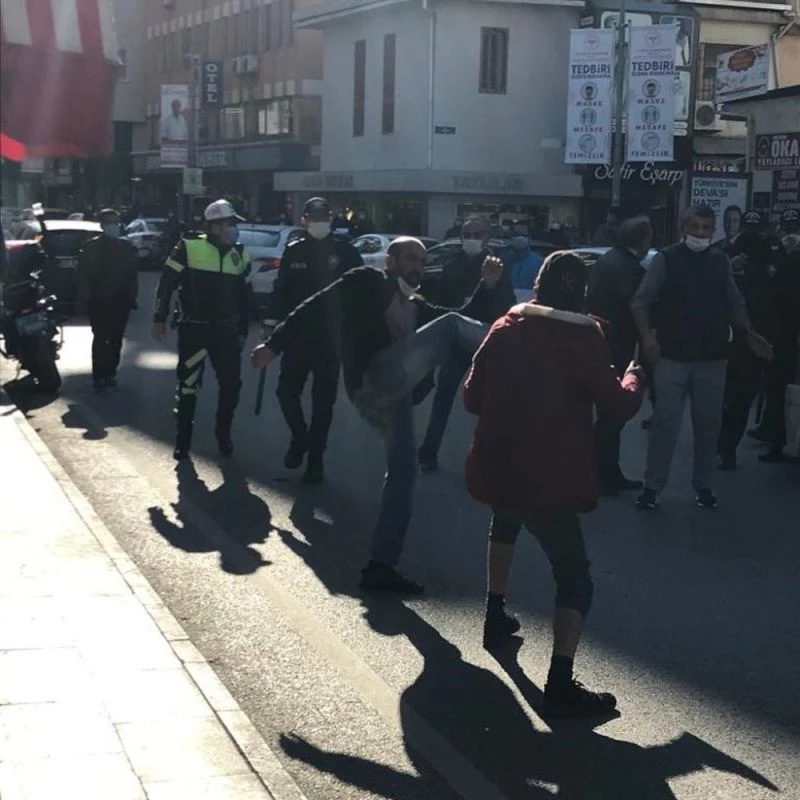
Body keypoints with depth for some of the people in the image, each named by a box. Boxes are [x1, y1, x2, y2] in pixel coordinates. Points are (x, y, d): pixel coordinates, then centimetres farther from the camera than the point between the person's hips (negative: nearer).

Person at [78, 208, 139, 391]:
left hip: (120, 301, 3)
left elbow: (133, 273, 9)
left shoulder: (127, 247, 8)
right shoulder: (91, 247, 0)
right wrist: (89, 295, -7)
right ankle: (98, 376, -4)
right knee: (100, 339, -6)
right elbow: (83, 273, -1)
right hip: (98, 301, -3)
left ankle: (110, 373, 16)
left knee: (116, 339, 7)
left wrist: (131, 295, 1)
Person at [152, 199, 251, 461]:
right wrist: (159, 319, -7)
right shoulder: (189, 247, -7)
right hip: (194, 329, -4)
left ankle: (223, 434, 24)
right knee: (188, 385, 3)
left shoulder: (239, 255, 8)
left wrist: (242, 331, 13)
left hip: (226, 330, 4)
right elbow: (166, 283, -5)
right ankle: (183, 440, 14)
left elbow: (243, 296, 14)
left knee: (231, 383, 5)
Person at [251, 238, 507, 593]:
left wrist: (487, 287, 9)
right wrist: (274, 344, 0)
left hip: (393, 391, 8)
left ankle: (381, 566, 8)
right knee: (449, 326, -13)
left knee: (403, 469, 4)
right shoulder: (367, 282, 11)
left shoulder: (417, 308, 31)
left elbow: (464, 323, 23)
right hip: (372, 380, -8)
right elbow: (315, 307, 6)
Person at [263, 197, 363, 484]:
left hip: (330, 338, -2)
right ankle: (299, 437, 27)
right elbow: (281, 289, 7)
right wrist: (273, 322, 0)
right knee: (287, 391, -1)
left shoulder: (344, 252, -2)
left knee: (323, 401, 5)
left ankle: (315, 459, 16)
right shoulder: (293, 251, 4)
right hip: (296, 336, 2)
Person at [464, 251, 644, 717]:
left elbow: (473, 398, 9)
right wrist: (633, 376, 13)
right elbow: (618, 407, -7)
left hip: (496, 466, 6)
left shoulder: (506, 329, 4)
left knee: (506, 525, 37)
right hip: (549, 476, -6)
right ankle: (561, 685, -15)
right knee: (574, 576, -2)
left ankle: (496, 618, 46)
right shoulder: (585, 339, -10)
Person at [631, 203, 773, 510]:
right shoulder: (666, 259, -3)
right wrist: (647, 335, -19)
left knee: (708, 425, 9)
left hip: (712, 358, 3)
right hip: (672, 356, -3)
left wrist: (749, 334, 0)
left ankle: (704, 485, 20)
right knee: (665, 423, -2)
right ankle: (652, 486, 6)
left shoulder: (721, 261, 8)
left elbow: (734, 302, 13)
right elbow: (640, 301, -6)